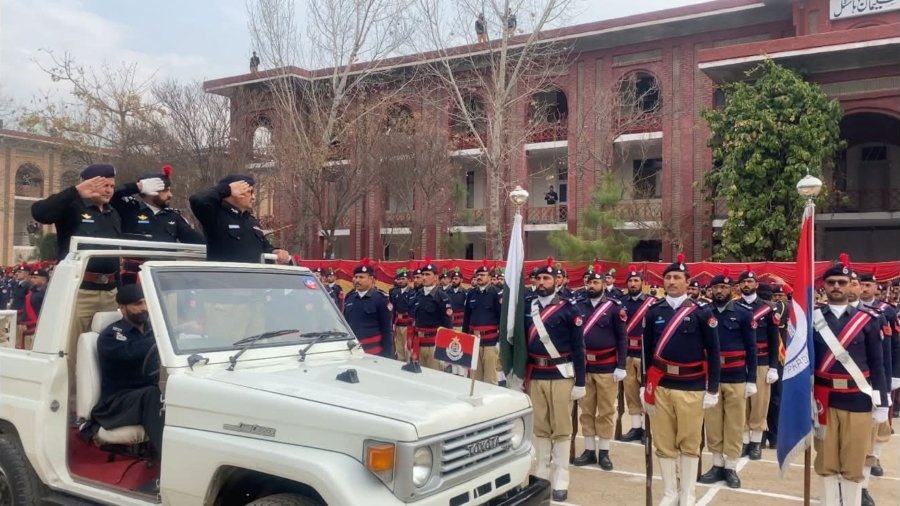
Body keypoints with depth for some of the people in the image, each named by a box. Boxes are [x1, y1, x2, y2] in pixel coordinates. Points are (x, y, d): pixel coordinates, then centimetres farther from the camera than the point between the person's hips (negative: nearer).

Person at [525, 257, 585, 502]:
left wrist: (580, 382, -8)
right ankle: (542, 474, 22)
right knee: (539, 427, 10)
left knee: (561, 428, 3)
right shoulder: (527, 308, 6)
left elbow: (578, 348, -6)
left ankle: (560, 481, 10)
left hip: (561, 375, -4)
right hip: (535, 375, 4)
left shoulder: (568, 309, -6)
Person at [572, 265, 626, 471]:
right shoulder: (579, 306, 4)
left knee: (606, 411, 5)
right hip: (583, 366, 3)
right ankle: (589, 450, 20)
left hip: (607, 367, -3)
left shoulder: (614, 307, -5)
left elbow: (622, 339, -4)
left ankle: (604, 452, 15)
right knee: (586, 410, 9)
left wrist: (621, 366, -9)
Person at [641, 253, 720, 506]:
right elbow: (647, 350, 10)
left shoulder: (701, 312, -3)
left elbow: (713, 352, -1)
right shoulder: (654, 312, 4)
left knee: (689, 443, 7)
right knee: (664, 443, 8)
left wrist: (712, 389, -4)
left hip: (692, 387, -2)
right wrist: (645, 385, 8)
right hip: (660, 386, 2)